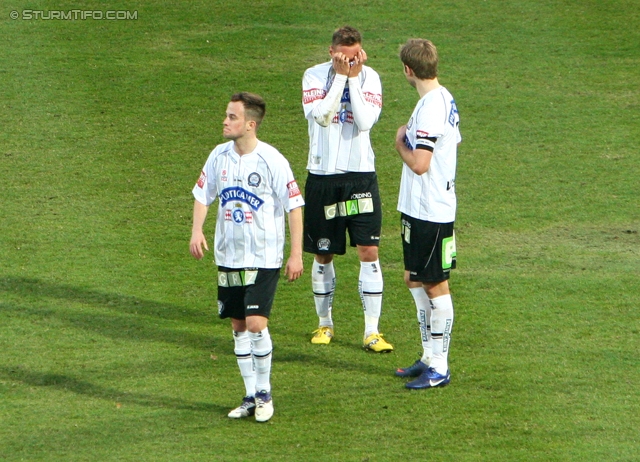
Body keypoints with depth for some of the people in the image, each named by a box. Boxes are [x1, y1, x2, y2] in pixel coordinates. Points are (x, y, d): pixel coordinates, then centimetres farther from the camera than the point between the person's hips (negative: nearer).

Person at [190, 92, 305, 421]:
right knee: (238, 326, 8)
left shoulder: (271, 160, -13)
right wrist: (197, 231, -1)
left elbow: (294, 207, -8)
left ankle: (264, 394, 4)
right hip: (228, 256, 5)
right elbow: (203, 195, 15)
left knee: (256, 324, -13)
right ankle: (250, 396, 18)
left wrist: (296, 254, -10)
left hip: (264, 258, -5)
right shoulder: (219, 156, 2)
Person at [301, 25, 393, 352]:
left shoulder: (370, 77, -2)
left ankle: (372, 332, -2)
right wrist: (341, 76, -18)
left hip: (361, 175, 0)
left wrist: (354, 77, -15)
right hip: (323, 177, 0)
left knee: (369, 252, -6)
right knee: (323, 254, 9)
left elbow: (365, 121, -15)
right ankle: (324, 323, 26)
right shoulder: (314, 76, -3)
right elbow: (321, 115, -19)